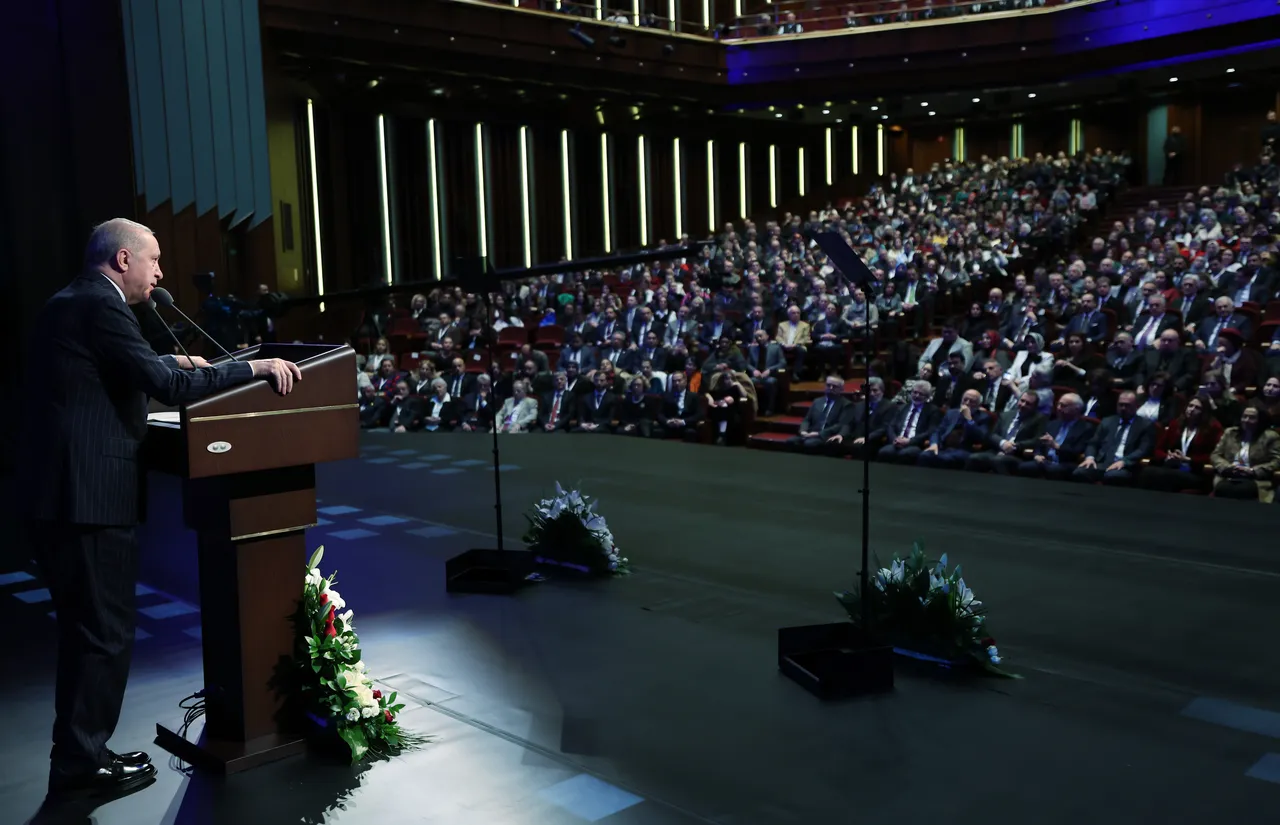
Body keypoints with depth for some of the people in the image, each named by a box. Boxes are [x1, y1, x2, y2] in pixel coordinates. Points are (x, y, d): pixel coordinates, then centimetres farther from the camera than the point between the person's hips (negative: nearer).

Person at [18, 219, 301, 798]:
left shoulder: (67, 304, 16)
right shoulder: (100, 307, -14)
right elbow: (167, 387, -21)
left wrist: (165, 362, 22)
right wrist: (256, 367, -17)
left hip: (57, 491, 10)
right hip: (90, 495, -10)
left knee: (85, 630, 18)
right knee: (105, 632, 1)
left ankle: (79, 752, 28)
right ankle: (82, 764, 11)